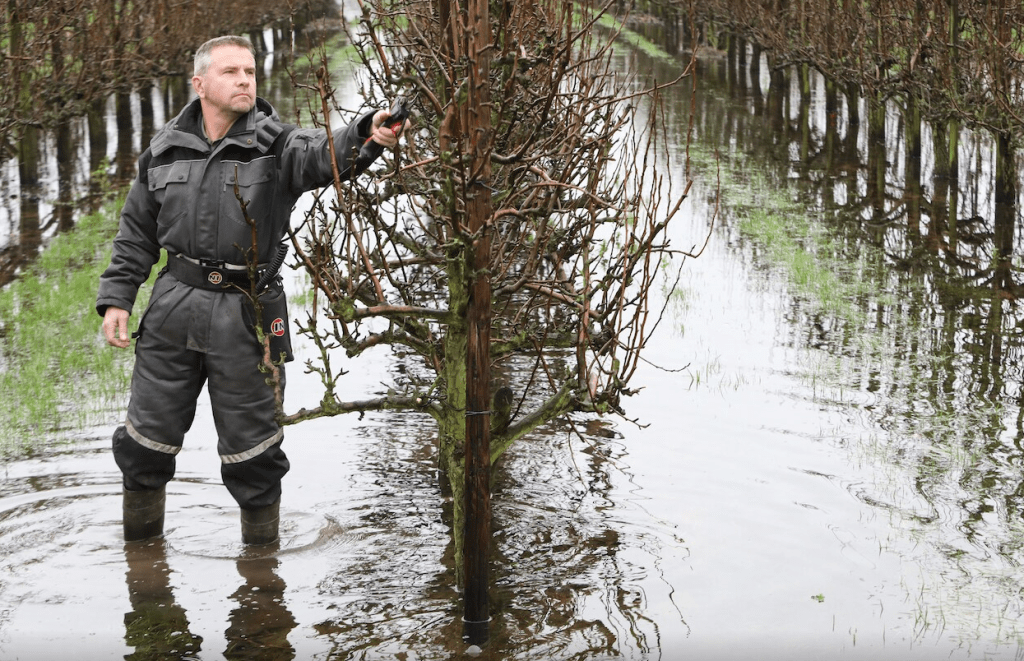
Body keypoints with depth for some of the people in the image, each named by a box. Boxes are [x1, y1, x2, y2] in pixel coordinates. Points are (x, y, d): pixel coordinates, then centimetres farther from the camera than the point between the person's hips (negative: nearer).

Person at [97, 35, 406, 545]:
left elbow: (326, 155, -27)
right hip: (174, 306, 3)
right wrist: (115, 298, 8)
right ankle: (141, 543, 34)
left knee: (251, 450, 6)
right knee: (145, 439, 12)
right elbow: (136, 234, 15)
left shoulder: (276, 146, -5)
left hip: (247, 314, -3)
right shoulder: (164, 152, 6)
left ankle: (262, 554, 26)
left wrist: (368, 134, -48)